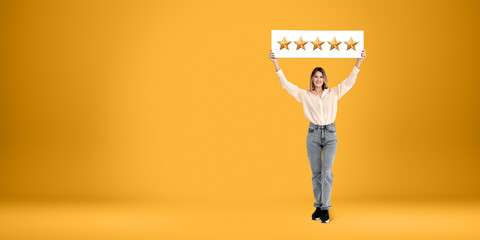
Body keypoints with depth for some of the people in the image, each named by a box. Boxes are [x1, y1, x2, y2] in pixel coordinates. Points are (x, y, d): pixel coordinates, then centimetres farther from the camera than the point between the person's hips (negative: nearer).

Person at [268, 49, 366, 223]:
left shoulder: (333, 93, 7)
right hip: (313, 134, 1)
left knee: (326, 171, -8)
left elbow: (349, 82, 2)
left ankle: (325, 208, -3)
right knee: (316, 173, 5)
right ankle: (318, 206, 15)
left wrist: (358, 62, -6)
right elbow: (286, 84, -1)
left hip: (330, 133, -1)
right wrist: (276, 64, -9)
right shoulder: (305, 95, 5)